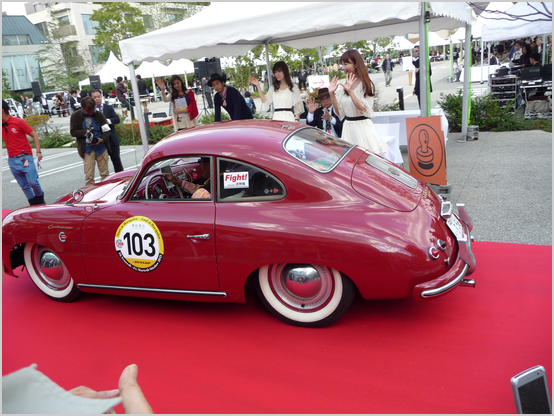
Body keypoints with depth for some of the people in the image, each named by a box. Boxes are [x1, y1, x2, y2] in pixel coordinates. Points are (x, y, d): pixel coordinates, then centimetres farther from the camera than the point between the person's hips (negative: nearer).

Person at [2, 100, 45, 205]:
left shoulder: (18, 122, -5)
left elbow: (34, 135, -5)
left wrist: (38, 151, -13)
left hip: (25, 157, -5)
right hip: (12, 160, 5)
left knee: (32, 181, -11)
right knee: (24, 185, 6)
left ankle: (40, 199, 13)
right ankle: (33, 204, 15)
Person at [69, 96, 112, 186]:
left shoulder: (99, 115, -2)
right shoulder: (75, 116, -1)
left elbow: (107, 130, -1)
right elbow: (73, 132, 0)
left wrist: (102, 139, -20)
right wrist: (85, 132, -17)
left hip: (101, 147, 1)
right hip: (87, 150, -1)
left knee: (105, 173, 10)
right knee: (89, 175, -2)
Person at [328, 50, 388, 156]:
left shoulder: (366, 85, -7)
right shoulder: (342, 86, 9)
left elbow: (364, 110, -19)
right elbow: (339, 111, 7)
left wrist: (350, 91, -23)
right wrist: (332, 94, -4)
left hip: (362, 126, -5)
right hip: (348, 127, 5)